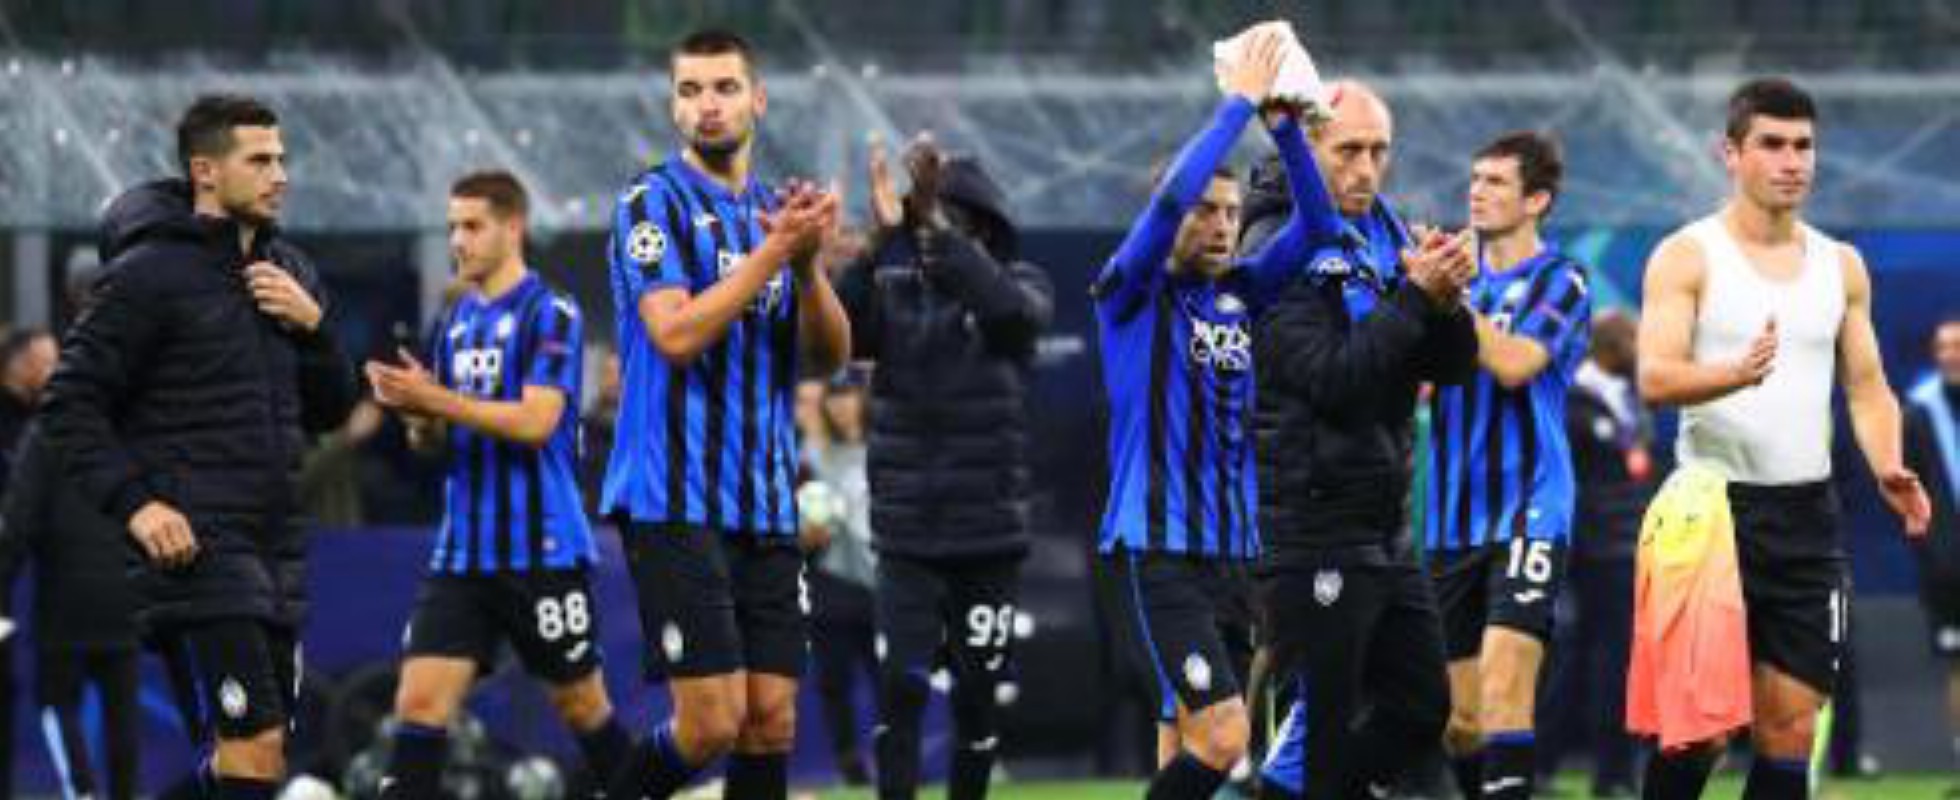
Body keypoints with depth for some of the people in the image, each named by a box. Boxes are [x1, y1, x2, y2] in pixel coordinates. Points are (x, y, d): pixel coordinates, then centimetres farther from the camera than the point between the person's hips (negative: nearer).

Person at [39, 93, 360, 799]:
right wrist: (133, 502, -18)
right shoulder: (151, 273, -8)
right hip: (195, 547, -8)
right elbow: (71, 402, -9)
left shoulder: (289, 272, 13)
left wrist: (311, 326, 0)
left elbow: (329, 411, 17)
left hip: (275, 548, 8)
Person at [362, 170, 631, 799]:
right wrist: (415, 414, -6)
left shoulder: (550, 314, -8)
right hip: (463, 552, 6)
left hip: (542, 551, -6)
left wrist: (436, 400, -20)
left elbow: (536, 421, -18)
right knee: (420, 700, -8)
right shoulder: (457, 321, 14)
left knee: (581, 702, 8)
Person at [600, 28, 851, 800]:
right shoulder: (654, 201, -4)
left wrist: (808, 264, -9)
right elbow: (676, 333, -17)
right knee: (711, 722, -13)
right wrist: (773, 251, -19)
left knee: (772, 720, 2)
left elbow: (829, 355, 9)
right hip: (676, 504, -6)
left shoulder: (774, 210, 14)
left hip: (766, 506, 6)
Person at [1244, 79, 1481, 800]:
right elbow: (1330, 376, -20)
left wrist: (1448, 299, -11)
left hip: (1384, 527, 8)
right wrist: (1415, 298, -22)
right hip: (1311, 529, -8)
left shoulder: (1386, 234, 12)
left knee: (1420, 706, 11)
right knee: (1324, 721, -6)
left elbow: (1453, 367, 9)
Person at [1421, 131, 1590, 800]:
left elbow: (1515, 363, -18)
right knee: (1458, 714, 6)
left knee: (1503, 687, -18)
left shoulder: (1559, 280, -3)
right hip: (1452, 520, 6)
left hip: (1527, 513, -6)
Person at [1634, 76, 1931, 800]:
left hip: (1807, 515, 5)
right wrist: (1736, 375, -33)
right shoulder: (1688, 257, -3)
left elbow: (1867, 387, 16)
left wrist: (1887, 467, -4)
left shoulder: (1841, 266, 13)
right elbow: (1655, 378, -13)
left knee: (1790, 729, 3)